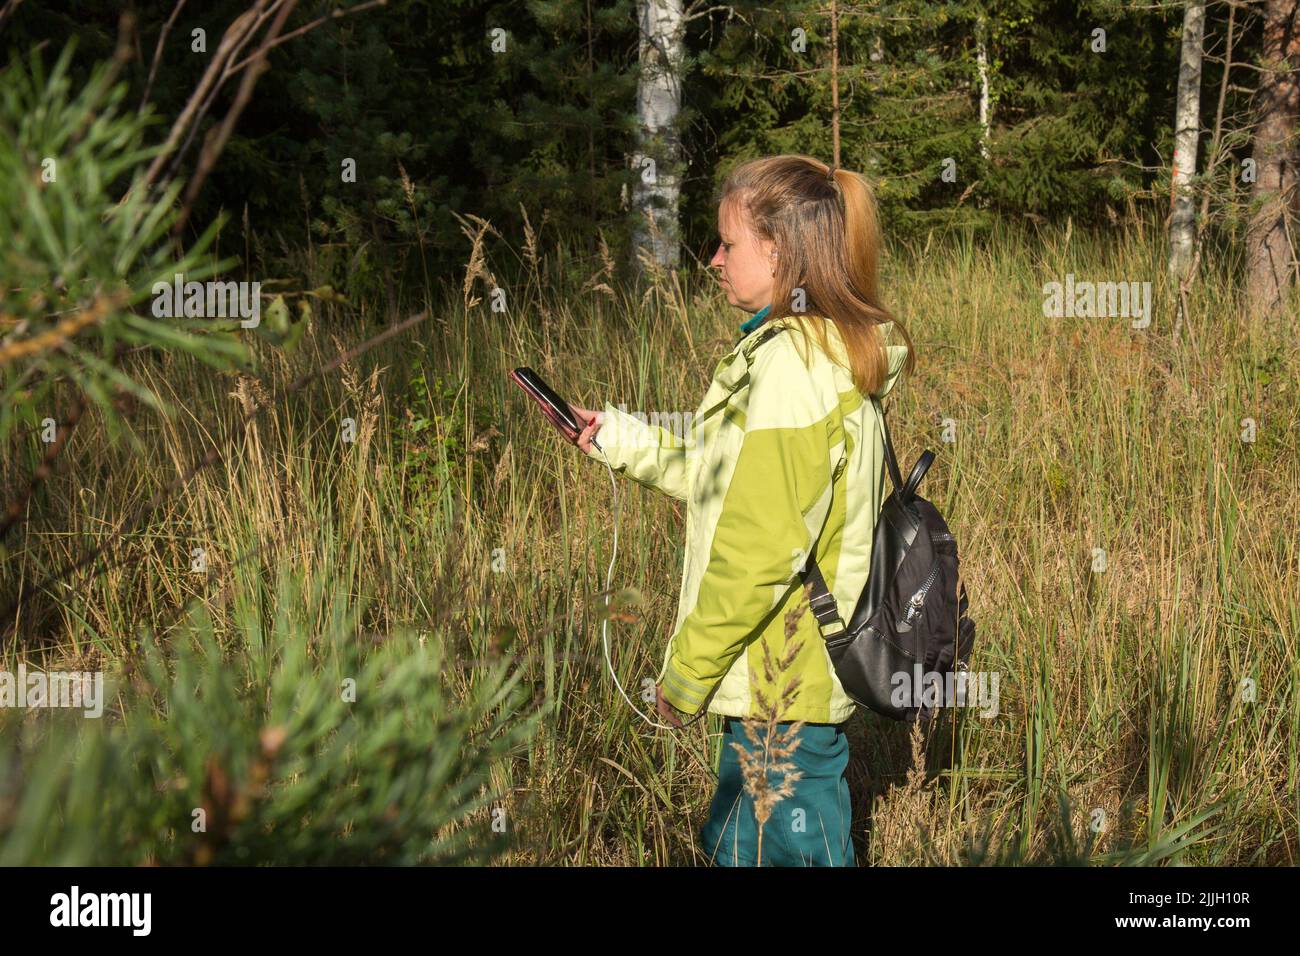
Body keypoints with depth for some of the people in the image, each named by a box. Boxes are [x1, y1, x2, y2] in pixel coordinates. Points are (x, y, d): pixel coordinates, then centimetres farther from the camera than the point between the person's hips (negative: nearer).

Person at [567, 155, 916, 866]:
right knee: (732, 847, 20)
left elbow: (761, 549, -24)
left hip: (783, 684, -10)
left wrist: (687, 670, -15)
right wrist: (622, 439, 14)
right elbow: (735, 482, 16)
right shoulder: (830, 353, 9)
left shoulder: (792, 366, -22)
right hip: (792, 673, 10)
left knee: (796, 848, 4)